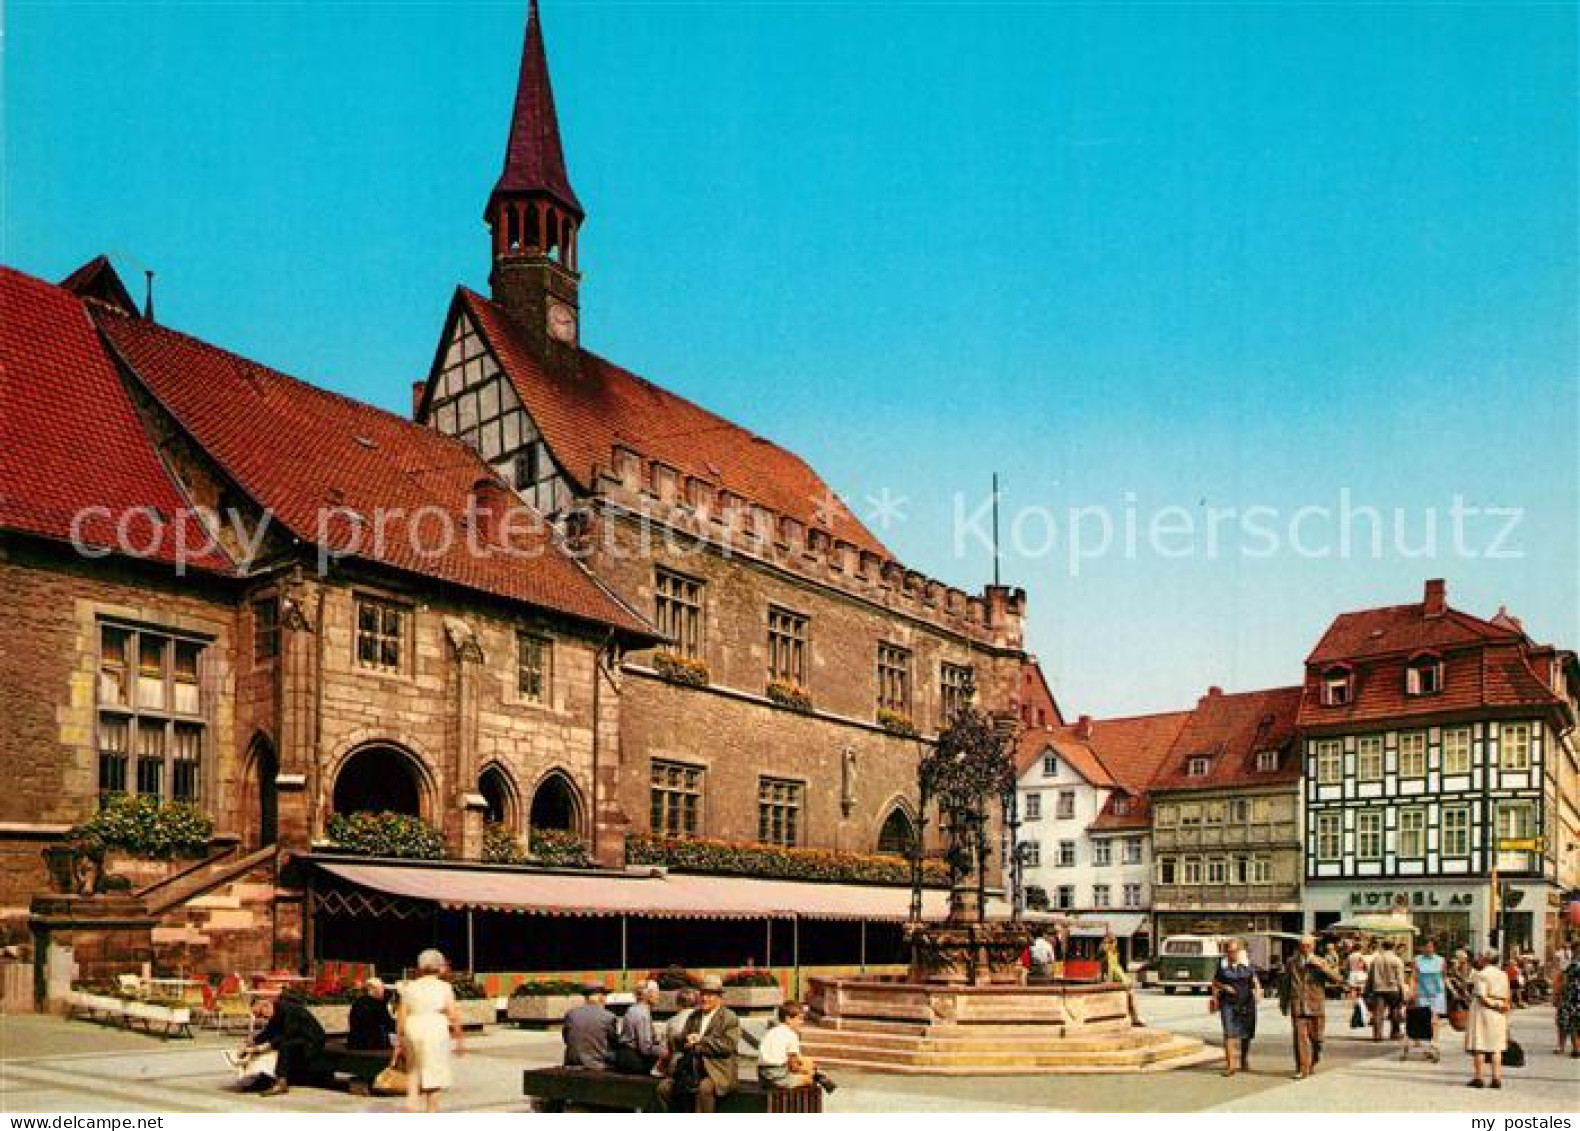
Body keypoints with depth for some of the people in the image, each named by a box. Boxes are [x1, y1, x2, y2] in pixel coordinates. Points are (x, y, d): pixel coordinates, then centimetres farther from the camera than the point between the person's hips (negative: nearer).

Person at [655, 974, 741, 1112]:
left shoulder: (730, 1019, 1)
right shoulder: (693, 1017, 19)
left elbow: (728, 1046, -12)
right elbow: (681, 1041, 18)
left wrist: (700, 1042, -13)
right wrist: (688, 1040, -6)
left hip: (717, 1071, -6)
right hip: (691, 1068, 6)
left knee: (705, 1088, -36)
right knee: (664, 1086, -11)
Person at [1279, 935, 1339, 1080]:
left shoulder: (1319, 963, 4)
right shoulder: (1291, 964, 9)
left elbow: (1336, 978, -10)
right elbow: (1284, 984, 18)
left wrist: (1319, 965, -19)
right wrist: (1284, 1004, 18)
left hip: (1316, 1007, 0)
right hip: (1298, 1007, 0)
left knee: (1316, 1038, 6)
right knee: (1300, 1038, -8)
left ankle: (1312, 1063, 30)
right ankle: (1302, 1069, -4)